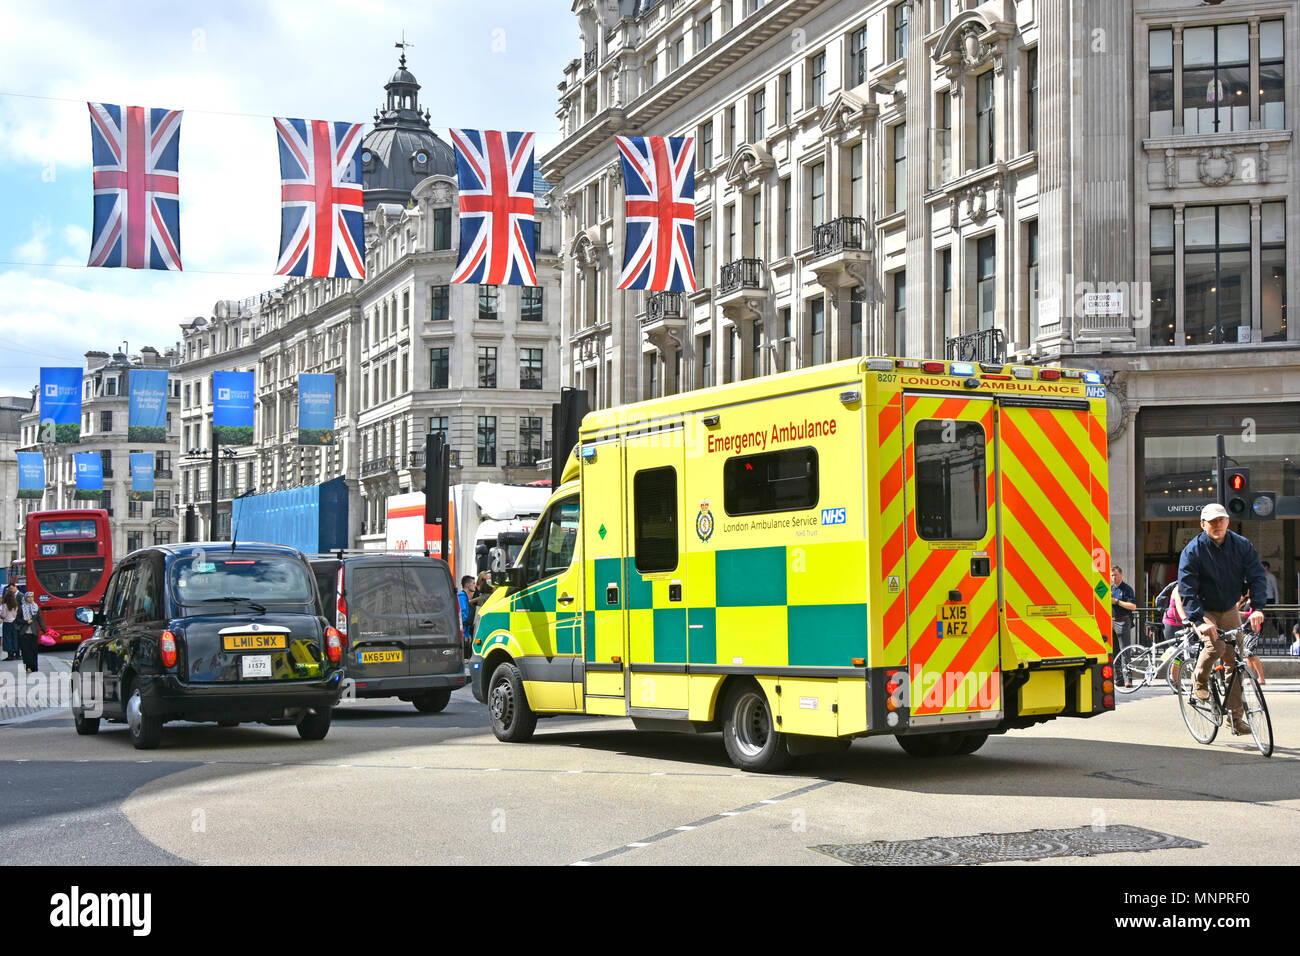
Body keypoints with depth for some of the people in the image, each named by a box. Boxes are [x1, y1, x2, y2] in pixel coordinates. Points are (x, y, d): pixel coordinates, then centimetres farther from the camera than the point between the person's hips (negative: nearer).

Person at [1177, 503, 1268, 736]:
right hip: (1203, 611, -3)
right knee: (1215, 646, -29)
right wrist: (1199, 620, -33)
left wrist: (1258, 608, -28)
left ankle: (1235, 715, 12)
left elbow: (1257, 576, -11)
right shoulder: (1193, 550, -16)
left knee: (1235, 660, 2)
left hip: (1230, 611, 4)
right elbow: (1187, 589, -21)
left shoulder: (1241, 546, -7)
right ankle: (1199, 681, 1)